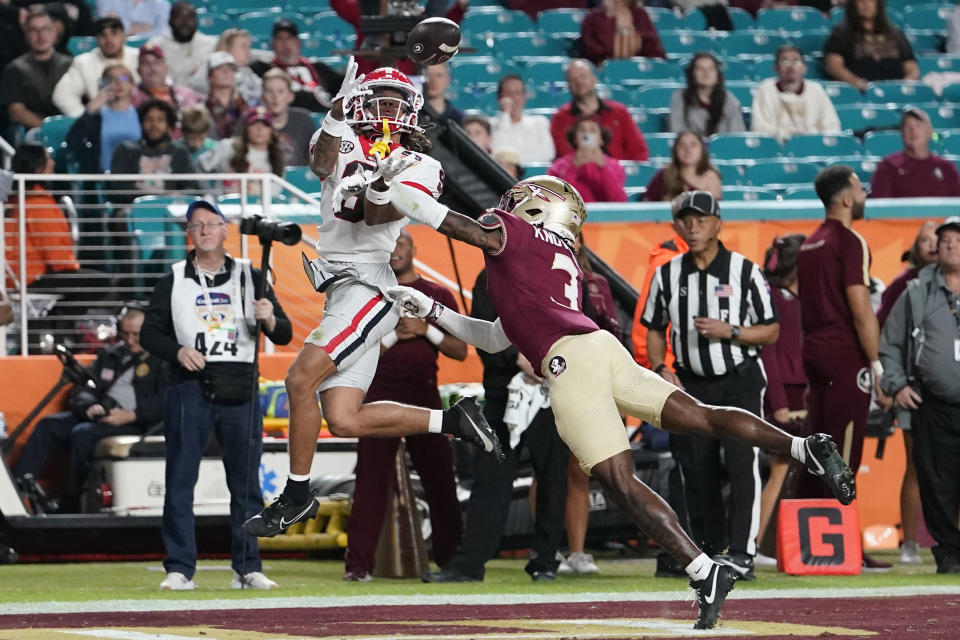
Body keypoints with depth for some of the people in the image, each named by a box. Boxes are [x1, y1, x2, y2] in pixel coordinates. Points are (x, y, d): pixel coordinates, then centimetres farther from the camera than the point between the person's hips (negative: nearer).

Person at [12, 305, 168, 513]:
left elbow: (164, 403, -11)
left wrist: (130, 416, -21)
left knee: (83, 433, -31)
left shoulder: (162, 360, 0)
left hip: (136, 425, -7)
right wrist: (88, 407, -7)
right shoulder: (109, 355, 20)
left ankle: (69, 508, -27)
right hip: (100, 418, 7)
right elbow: (83, 388, 16)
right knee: (47, 425, -12)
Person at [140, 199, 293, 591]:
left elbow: (284, 335, 7)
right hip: (190, 389, -1)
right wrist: (177, 350, -11)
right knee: (180, 481, -5)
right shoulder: (173, 282, 9)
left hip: (240, 393, 1)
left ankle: (247, 569, 10)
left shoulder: (250, 278, 10)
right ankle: (179, 569, -2)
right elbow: (149, 333, 8)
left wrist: (269, 320, -16)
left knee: (246, 483, 3)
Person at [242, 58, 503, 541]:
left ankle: (296, 496, -6)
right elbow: (321, 166, -9)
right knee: (344, 420, 1)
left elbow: (374, 219, -9)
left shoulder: (418, 168, 4)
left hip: (368, 285, -6)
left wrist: (381, 186, -29)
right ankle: (454, 420, 13)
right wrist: (337, 112, -21)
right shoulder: (347, 145, 15)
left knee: (300, 380, -18)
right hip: (342, 288, 6)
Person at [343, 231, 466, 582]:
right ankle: (358, 563, -10)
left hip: (424, 395, 2)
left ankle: (452, 560, 5)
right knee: (371, 480, -7)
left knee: (440, 480, 0)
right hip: (380, 396, -2)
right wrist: (396, 334, -11)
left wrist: (426, 329, -7)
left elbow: (460, 350, 7)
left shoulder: (438, 296, 12)